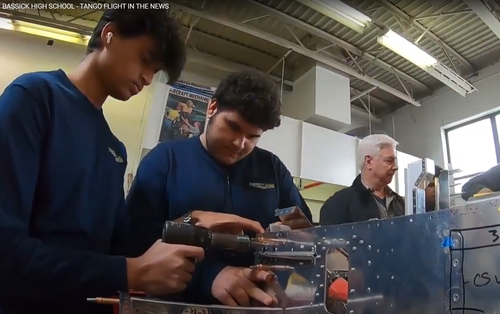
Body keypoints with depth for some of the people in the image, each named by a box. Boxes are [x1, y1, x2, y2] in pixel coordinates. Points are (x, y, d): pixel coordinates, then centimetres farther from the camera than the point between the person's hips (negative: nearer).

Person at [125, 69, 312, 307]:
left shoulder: (273, 168, 9)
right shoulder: (166, 158, 1)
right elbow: (137, 236, -9)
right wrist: (208, 275, -21)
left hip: (258, 304, 2)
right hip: (179, 303, -1)